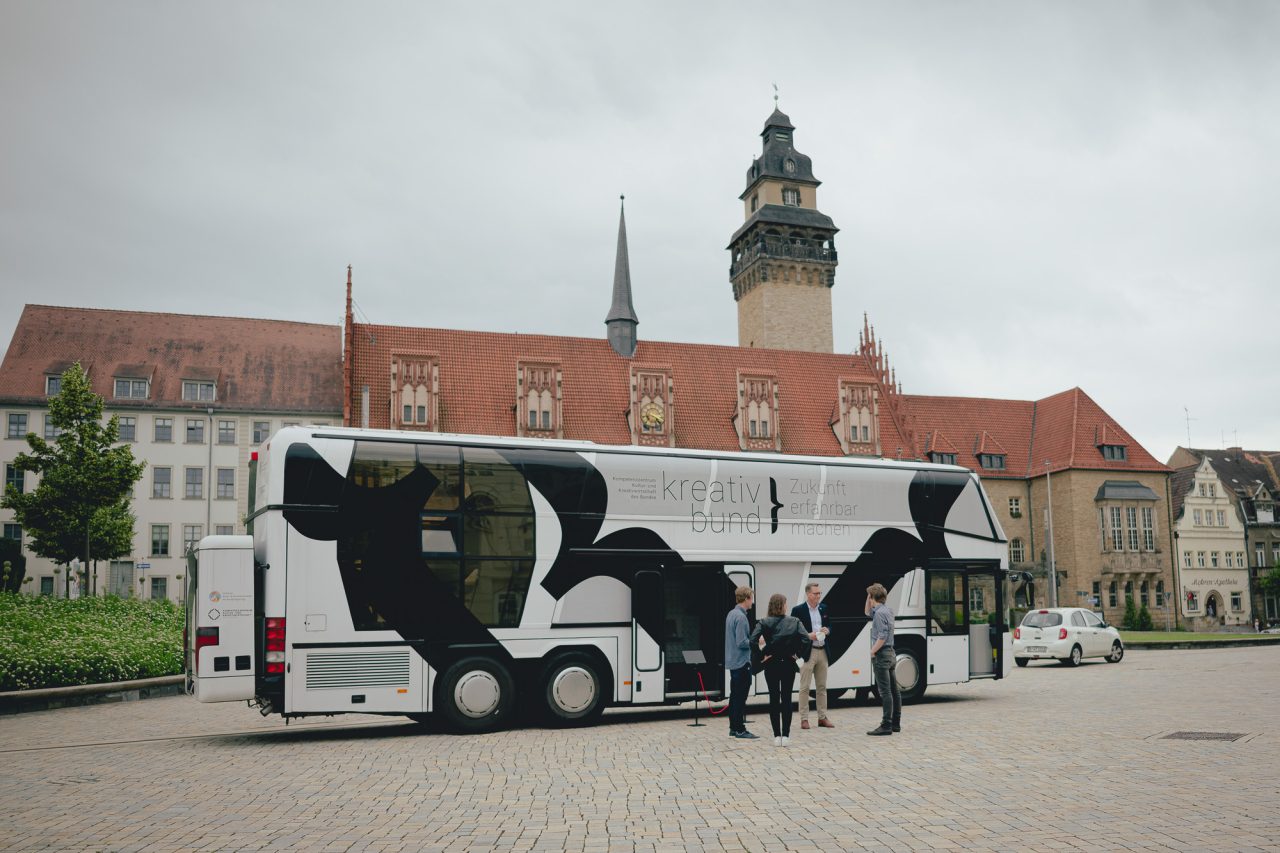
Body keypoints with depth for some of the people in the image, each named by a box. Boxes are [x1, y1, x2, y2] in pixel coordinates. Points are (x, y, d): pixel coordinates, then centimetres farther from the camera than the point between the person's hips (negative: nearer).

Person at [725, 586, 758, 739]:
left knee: (735, 696, 14)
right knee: (740, 696, -4)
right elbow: (742, 642, -22)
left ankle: (733, 727, 20)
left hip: (732, 662, 10)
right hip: (741, 662, -10)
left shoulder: (731, 614, 10)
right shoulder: (740, 617, -19)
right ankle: (739, 729, 0)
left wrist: (753, 639, 14)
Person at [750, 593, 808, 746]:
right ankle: (785, 735, 5)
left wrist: (762, 655, -6)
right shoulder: (794, 621, -2)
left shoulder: (764, 622, -4)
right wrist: (797, 653, -2)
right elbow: (804, 638, -15)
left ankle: (777, 736, 7)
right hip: (789, 664, 0)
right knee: (787, 699, 7)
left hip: (771, 664, 0)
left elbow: (753, 640, -17)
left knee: (774, 699, 7)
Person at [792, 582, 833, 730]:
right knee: (805, 687, -2)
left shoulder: (824, 608, 10)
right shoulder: (798, 610, -7)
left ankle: (822, 718, 17)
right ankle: (804, 719, 3)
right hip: (807, 652, -6)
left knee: (822, 687, 10)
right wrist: (808, 636, -18)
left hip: (822, 651, 6)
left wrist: (827, 630, -3)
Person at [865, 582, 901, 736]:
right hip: (891, 654, 10)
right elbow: (868, 612, 31)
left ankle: (886, 726, -10)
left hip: (881, 655, -10)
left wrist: (872, 652, -15)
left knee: (885, 691, -10)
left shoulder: (880, 613, -16)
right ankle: (895, 723, 17)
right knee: (894, 690, 11)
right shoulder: (887, 610, 13)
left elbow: (882, 636, -23)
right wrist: (868, 597, 17)